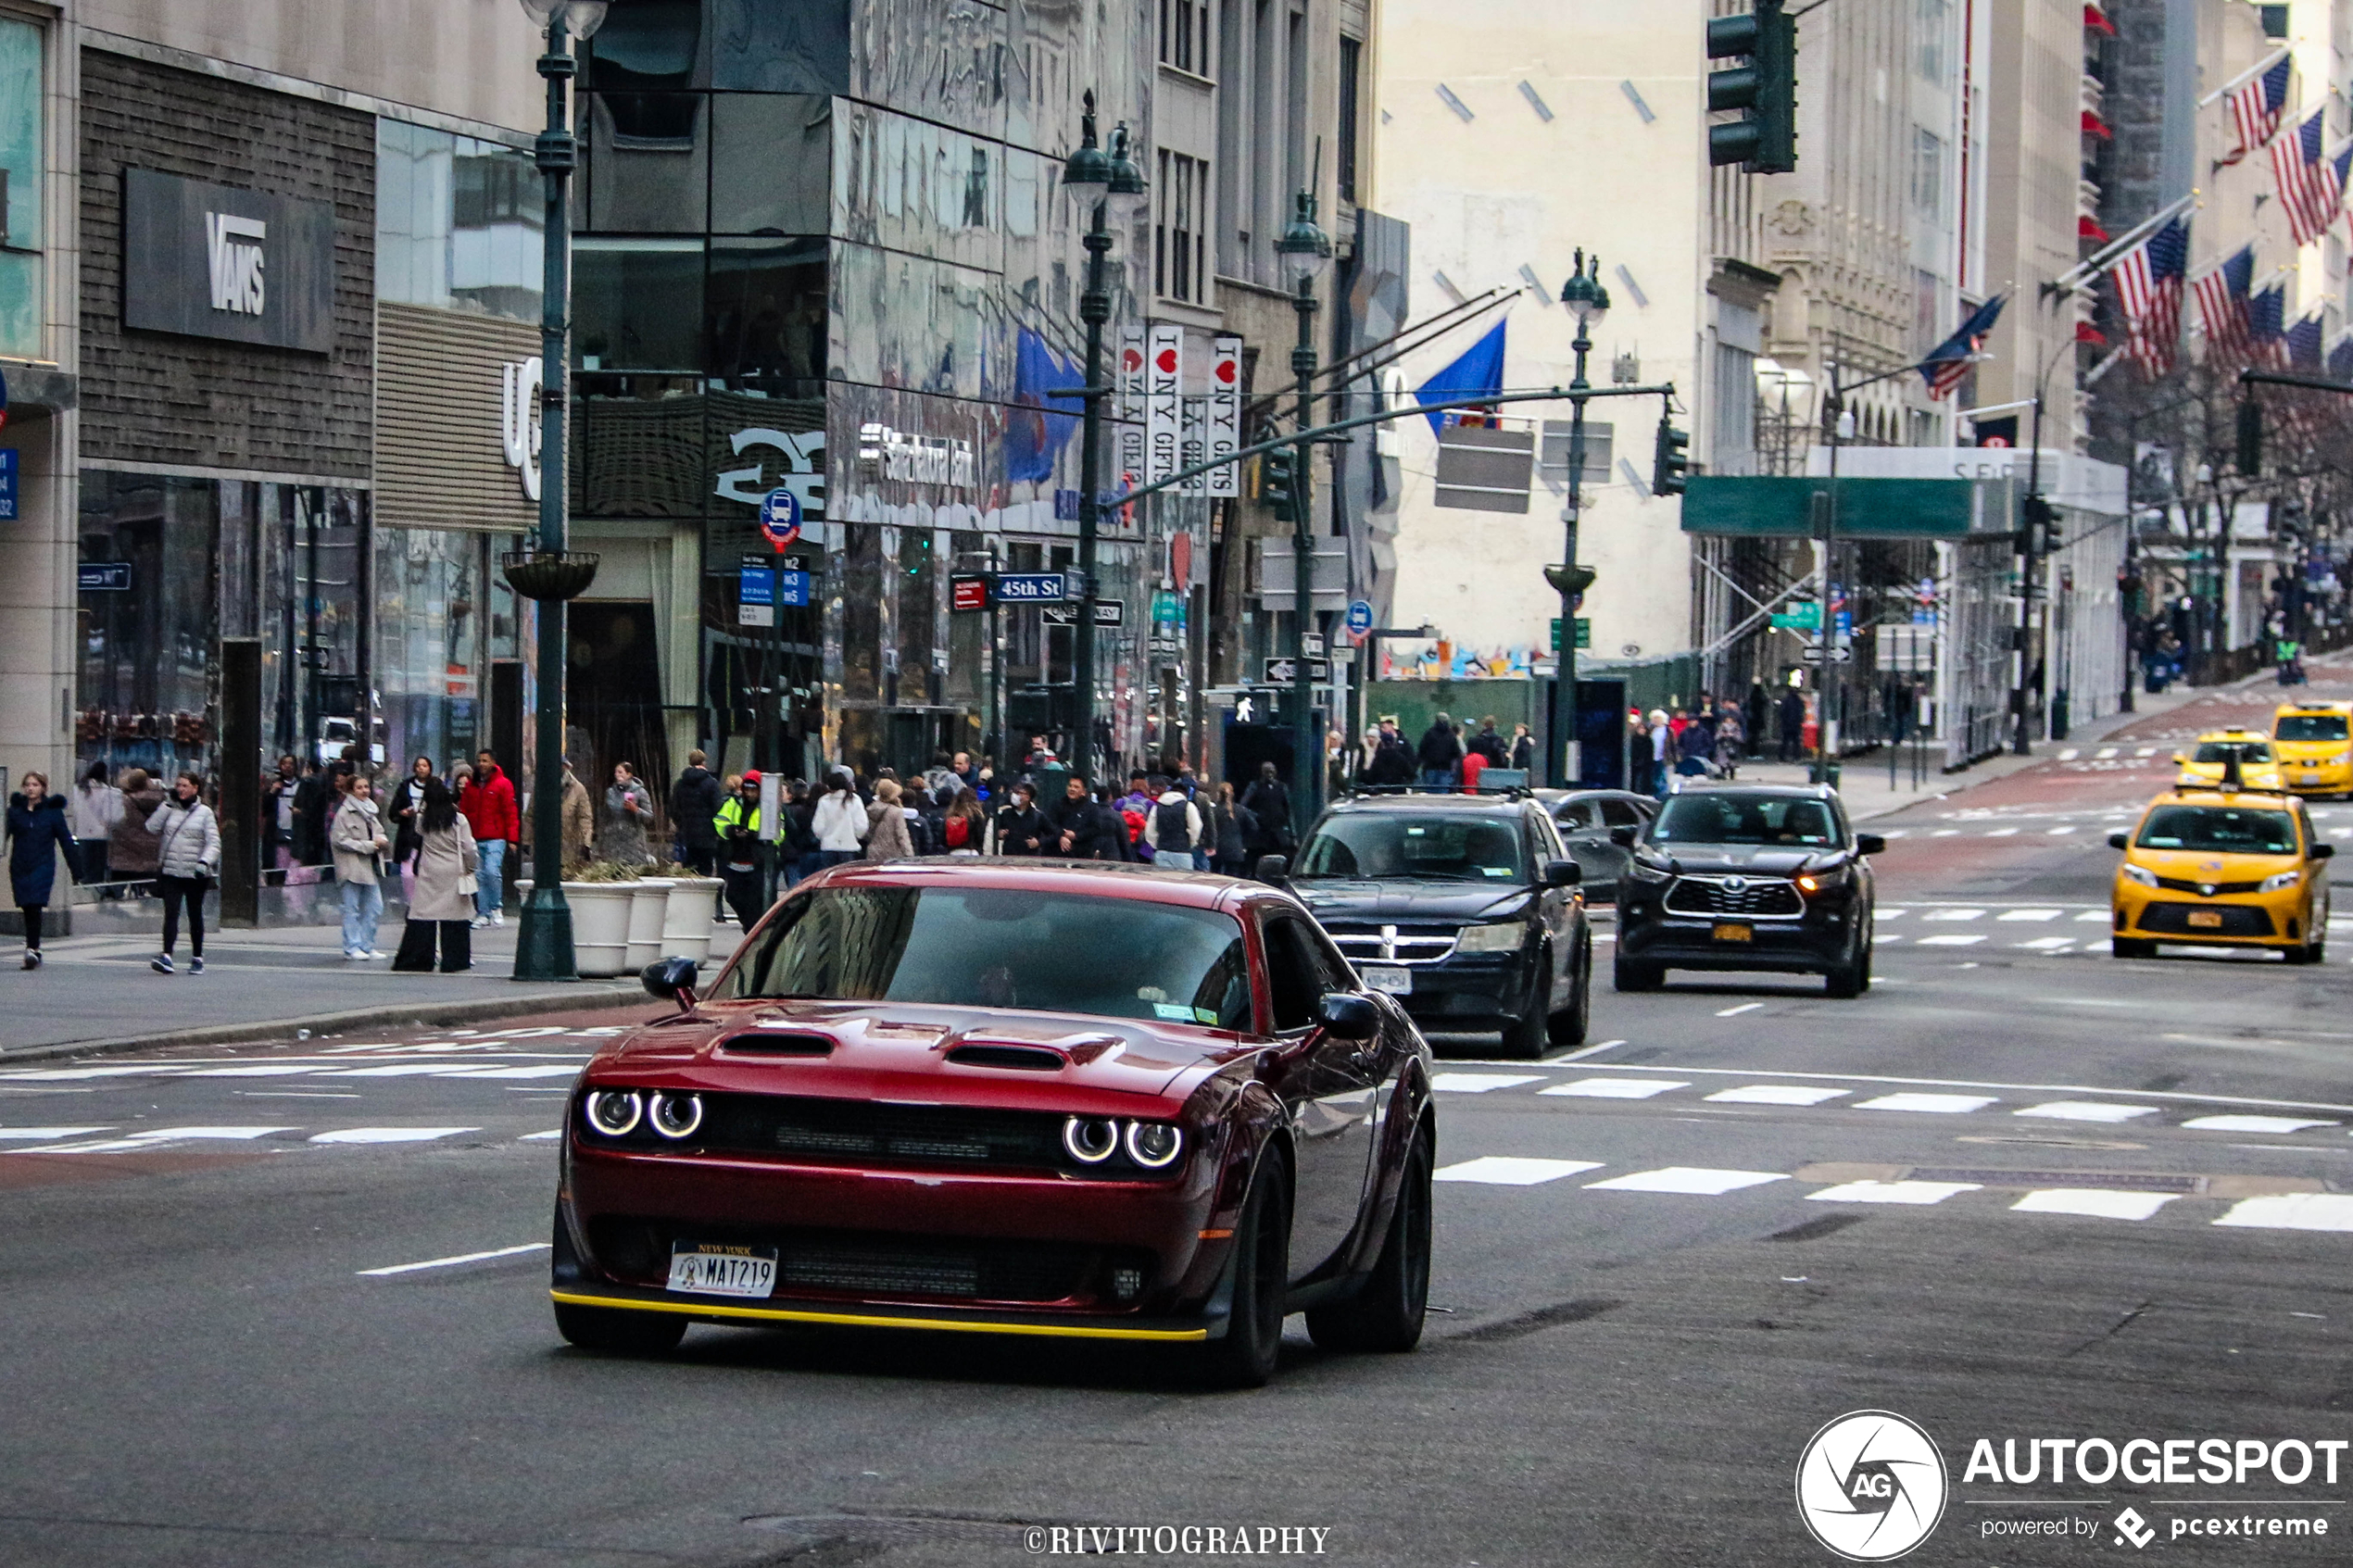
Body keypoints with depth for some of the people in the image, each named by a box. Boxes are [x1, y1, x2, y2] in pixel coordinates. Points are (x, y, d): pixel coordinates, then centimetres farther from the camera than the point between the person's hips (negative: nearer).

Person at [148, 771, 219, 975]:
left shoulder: (204, 812, 1)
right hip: (170, 872, 1)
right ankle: (166, 956, -21)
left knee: (195, 915, 11)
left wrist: (204, 862, -19)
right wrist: (167, 804, -6)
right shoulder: (170, 810, 7)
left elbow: (213, 842, -3)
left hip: (195, 873, -1)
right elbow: (152, 827, -5)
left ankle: (197, 958, 21)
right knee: (171, 913, -12)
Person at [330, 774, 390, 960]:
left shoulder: (369, 810, 16)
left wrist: (382, 841, 1)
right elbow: (340, 840, -14)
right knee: (352, 909, -2)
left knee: (375, 908, 5)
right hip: (353, 867, -7)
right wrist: (369, 845, -15)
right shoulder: (344, 812, -8)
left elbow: (378, 832, 27)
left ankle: (367, 945, 13)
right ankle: (352, 947, 4)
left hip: (370, 866, 7)